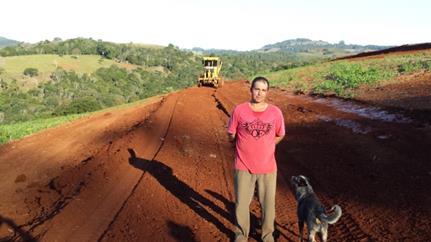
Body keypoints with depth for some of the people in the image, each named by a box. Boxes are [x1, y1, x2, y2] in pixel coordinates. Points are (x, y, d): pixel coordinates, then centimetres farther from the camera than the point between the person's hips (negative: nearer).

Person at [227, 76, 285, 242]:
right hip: (243, 167, -1)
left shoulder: (275, 112, -5)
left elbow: (280, 135, 11)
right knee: (241, 203, 13)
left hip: (268, 167, 1)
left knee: (268, 203, 15)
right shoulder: (239, 110, -9)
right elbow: (231, 135, 3)